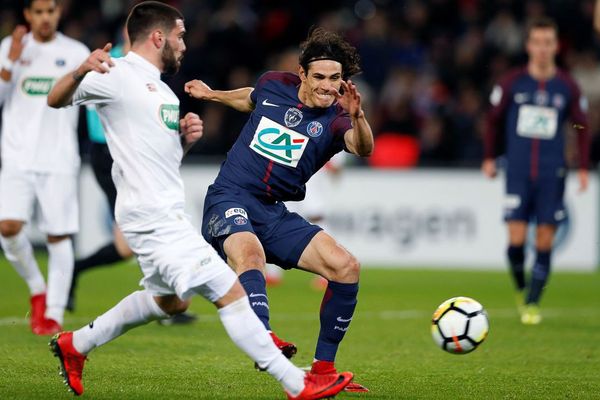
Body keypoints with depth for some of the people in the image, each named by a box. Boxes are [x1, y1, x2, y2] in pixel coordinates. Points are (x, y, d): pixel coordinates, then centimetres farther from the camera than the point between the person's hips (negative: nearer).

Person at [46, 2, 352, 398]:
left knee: (170, 300, 27)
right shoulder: (118, 75, -10)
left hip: (166, 213, 11)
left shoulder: (157, 86, 18)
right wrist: (81, 71, -39)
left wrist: (186, 135, 3)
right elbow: (56, 99, -19)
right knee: (230, 292, -11)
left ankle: (75, 344, 36)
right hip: (154, 216, -11)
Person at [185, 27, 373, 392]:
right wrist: (211, 94, 38)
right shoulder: (274, 85, 2)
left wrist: (357, 116, -46)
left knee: (346, 267, -13)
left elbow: (363, 148, -27)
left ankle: (323, 367, -1)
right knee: (250, 253, -35)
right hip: (230, 200, -2)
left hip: (277, 215, 2)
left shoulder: (335, 119, -4)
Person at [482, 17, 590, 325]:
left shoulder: (567, 87, 3)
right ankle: (520, 288, 18)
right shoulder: (512, 83, 2)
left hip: (552, 174, 1)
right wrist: (489, 158, 11)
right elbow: (493, 119, 14)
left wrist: (583, 168, 5)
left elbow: (581, 127, 12)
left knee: (544, 242, -1)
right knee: (516, 239, -9)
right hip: (518, 172, -1)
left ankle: (532, 304, 9)